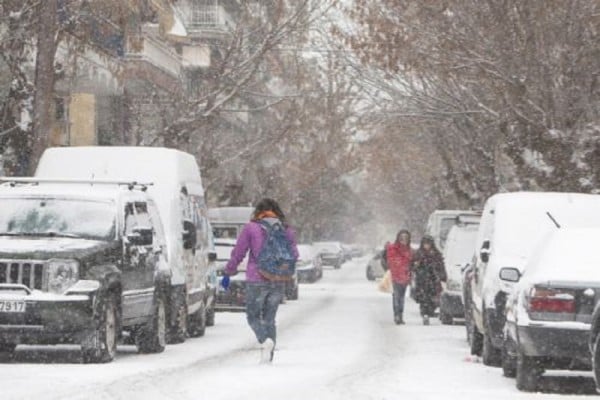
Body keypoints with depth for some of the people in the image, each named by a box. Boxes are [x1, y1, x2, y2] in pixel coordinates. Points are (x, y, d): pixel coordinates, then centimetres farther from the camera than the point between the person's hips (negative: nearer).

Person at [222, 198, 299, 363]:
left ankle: (265, 340, -19)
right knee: (269, 318, 12)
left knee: (253, 316, 9)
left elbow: (238, 253, -2)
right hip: (278, 282, 3)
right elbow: (294, 255, 6)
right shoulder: (286, 230, 5)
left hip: (256, 281, -3)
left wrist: (228, 273, 9)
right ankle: (268, 356, 5)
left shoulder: (251, 228, -4)